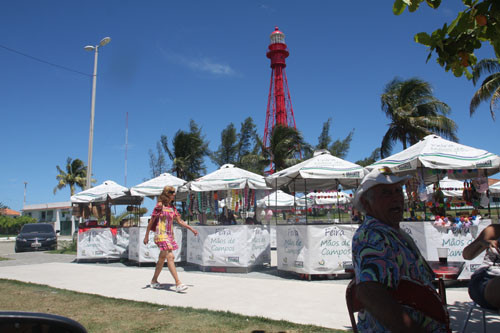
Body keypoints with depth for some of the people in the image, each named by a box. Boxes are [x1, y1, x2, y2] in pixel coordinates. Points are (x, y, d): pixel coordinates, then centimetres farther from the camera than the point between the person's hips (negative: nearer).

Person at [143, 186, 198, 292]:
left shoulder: (172, 207, 12)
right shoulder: (159, 206, -7)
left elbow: (179, 221, 15)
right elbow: (151, 221, -4)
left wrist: (191, 229, 8)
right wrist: (146, 236, -2)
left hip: (169, 235, 8)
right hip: (161, 235, -8)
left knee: (162, 258, 15)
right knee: (170, 257, -14)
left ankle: (154, 280, 30)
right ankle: (178, 284, -17)